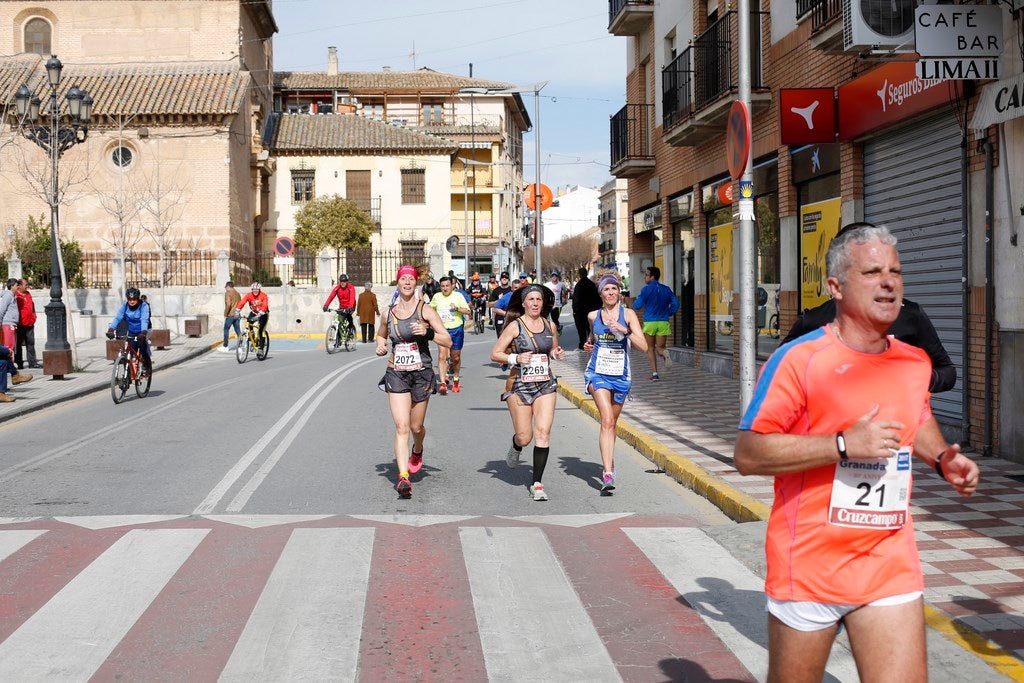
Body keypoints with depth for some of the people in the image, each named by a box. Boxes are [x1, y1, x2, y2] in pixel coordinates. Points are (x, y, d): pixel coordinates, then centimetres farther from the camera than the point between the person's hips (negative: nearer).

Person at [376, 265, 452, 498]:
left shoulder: (425, 311, -5)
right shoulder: (388, 314, 5)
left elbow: (448, 341, -7)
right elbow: (381, 335, 26)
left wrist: (428, 332, -23)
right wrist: (380, 345, 4)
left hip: (421, 374, -1)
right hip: (396, 374, 1)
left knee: (416, 427, 12)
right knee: (401, 426, -13)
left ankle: (417, 451, 47)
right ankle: (403, 476, -17)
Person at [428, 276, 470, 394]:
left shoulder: (458, 295, -1)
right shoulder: (437, 297, 5)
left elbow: (467, 311, -5)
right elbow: (431, 308, 23)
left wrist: (457, 308, -21)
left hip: (456, 330, 0)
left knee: (456, 357, 11)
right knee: (442, 356, -16)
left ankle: (456, 380, 34)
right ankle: (443, 383, -18)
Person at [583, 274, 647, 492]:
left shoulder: (628, 314, -2)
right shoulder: (593, 316, 4)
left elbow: (643, 346, -10)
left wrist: (624, 330, -21)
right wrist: (588, 345, 5)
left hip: (621, 375, 1)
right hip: (598, 373, -1)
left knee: (612, 422, 16)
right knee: (607, 420, -18)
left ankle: (608, 463, 40)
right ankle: (608, 473, -25)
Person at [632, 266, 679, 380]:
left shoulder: (646, 289, -7)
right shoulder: (666, 289, 6)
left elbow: (637, 306, -9)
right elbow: (675, 304, 3)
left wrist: (635, 301, 13)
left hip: (649, 322, -3)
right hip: (663, 322, 3)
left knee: (650, 348, 10)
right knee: (660, 347, 9)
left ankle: (654, 373, 2)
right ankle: (664, 353, -28)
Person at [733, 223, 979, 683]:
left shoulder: (915, 363, 6)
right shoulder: (799, 360, -14)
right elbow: (748, 455, -19)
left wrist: (941, 458, 8)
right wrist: (845, 444, -24)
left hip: (892, 570, 4)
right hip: (809, 570, -4)